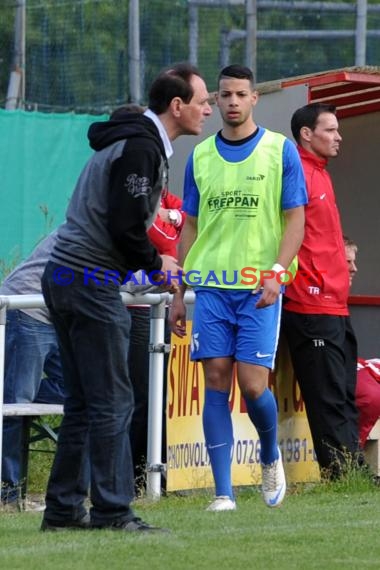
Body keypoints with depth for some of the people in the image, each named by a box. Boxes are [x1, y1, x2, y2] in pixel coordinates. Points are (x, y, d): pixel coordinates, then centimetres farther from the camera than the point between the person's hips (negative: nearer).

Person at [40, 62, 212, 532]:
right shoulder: (141, 148, -14)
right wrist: (156, 264, -5)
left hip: (64, 277, 10)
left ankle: (63, 509, 14)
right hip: (91, 283, -10)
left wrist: (151, 260, 14)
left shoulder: (133, 141, 19)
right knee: (112, 401, -7)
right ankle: (111, 510, -7)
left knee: (82, 401, 12)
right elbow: (125, 227, -21)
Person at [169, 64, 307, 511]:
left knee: (252, 384, -8)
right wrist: (178, 294, 11)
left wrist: (276, 273, -16)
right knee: (216, 381, -4)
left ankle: (270, 456, 22)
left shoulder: (281, 151, 1)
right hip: (211, 287, 3)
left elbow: (295, 219, -1)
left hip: (258, 289, -3)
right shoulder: (200, 156, 10)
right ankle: (223, 492, -3)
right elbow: (191, 227, 15)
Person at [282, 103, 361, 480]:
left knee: (345, 398, 10)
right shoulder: (298, 173, -10)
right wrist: (305, 283, -18)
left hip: (334, 306, 10)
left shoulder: (319, 175, 20)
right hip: (312, 307, -10)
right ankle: (341, 476, -10)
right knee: (329, 401, -9)